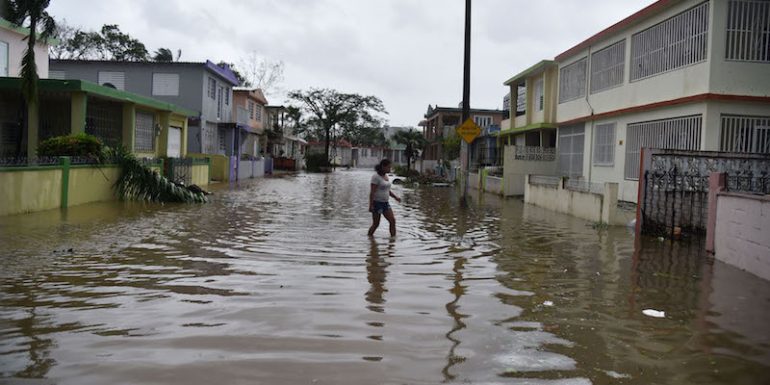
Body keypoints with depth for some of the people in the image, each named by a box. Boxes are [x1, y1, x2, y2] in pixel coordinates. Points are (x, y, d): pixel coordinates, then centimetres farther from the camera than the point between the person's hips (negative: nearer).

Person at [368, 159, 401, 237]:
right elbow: (372, 192, -19)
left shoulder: (385, 176, 10)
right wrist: (371, 205, -22)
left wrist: (395, 197, 7)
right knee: (376, 224, 3)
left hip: (385, 203, 8)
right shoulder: (376, 177, -16)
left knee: (393, 221, -3)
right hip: (376, 203, -8)